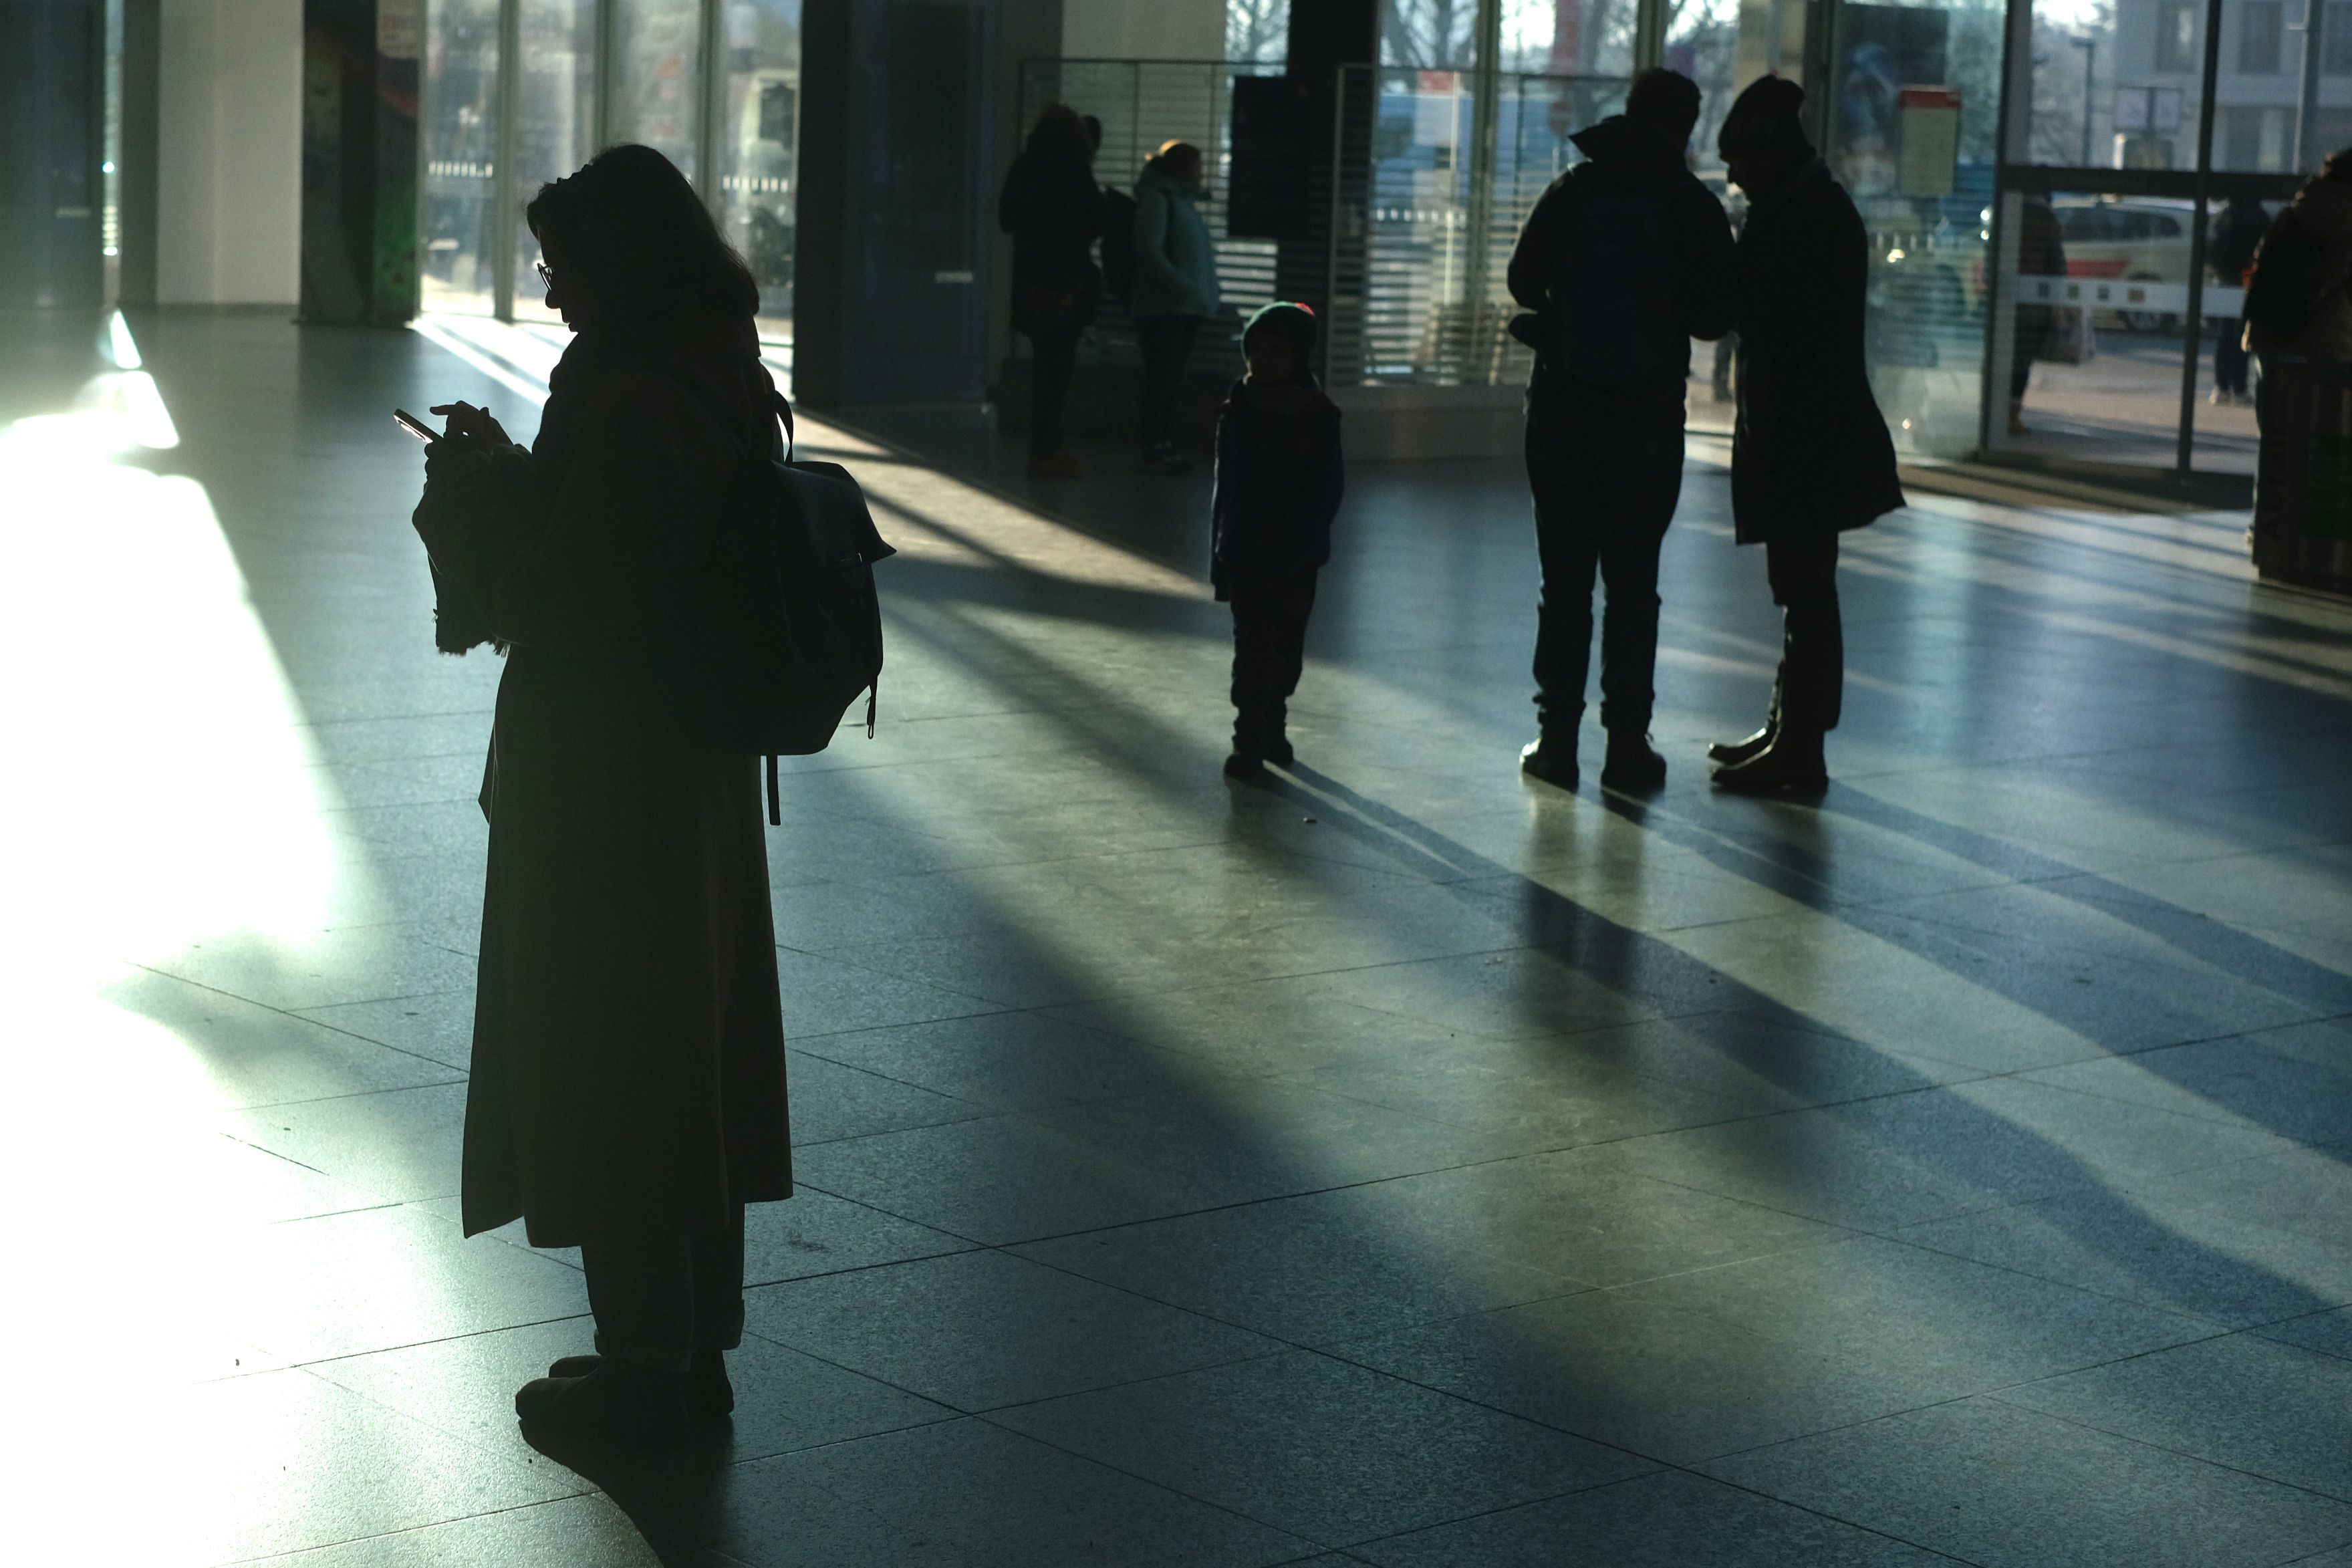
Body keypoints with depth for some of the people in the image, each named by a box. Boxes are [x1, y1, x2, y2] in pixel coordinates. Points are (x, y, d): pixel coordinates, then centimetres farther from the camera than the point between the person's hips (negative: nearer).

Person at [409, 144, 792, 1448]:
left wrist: (469, 492, -6)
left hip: (597, 787, -9)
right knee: (689, 1056, 16)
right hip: (698, 779, 9)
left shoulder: (621, 403, -22)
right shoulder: (725, 388, 7)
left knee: (599, 1063, 2)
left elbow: (545, 600, -20)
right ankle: (693, 1348, 26)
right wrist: (506, 478, 10)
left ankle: (644, 1372, 10)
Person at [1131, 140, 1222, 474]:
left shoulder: (1182, 201, 19)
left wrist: (1207, 295, 11)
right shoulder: (1157, 199, -8)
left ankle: (1165, 444, 13)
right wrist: (1181, 286, -22)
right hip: (1162, 307, -9)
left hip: (1186, 308, 9)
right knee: (1162, 377, -9)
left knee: (1173, 379, 9)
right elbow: (1149, 250, -17)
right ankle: (1154, 448, -7)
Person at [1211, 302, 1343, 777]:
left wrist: (1297, 546, -15)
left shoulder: (1319, 418, -5)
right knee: (1251, 644, -3)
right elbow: (1225, 488, 1)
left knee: (1287, 644, 12)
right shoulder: (1238, 414, -2)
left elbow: (1328, 491, -5)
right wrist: (1220, 552, -4)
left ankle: (1274, 724, 28)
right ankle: (1250, 737, -1)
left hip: (1298, 555, 1)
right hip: (1245, 552, -1)